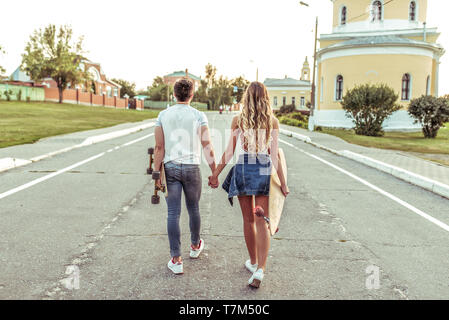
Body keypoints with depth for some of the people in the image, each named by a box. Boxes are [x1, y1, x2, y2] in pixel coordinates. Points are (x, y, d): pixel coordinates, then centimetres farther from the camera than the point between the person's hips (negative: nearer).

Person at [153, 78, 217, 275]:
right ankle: (195, 246, 39)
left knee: (173, 213, 2)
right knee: (193, 209, 18)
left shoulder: (163, 115, 1)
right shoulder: (199, 116, -4)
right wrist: (214, 173, -2)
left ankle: (176, 260, 3)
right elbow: (207, 146, -9)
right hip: (192, 167, -1)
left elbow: (159, 147, -3)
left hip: (170, 167, 1)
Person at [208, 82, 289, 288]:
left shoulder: (238, 120, -1)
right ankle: (260, 269, -8)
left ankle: (253, 262, 30)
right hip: (264, 171, 0)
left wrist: (215, 174, 9)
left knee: (248, 220, 14)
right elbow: (274, 155, -4)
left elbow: (229, 152, -1)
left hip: (243, 169, 0)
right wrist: (283, 183, 0)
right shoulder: (272, 122, -1)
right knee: (262, 222, 2)